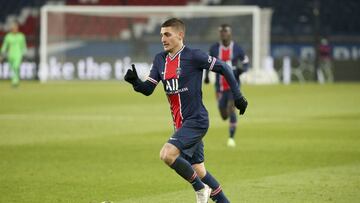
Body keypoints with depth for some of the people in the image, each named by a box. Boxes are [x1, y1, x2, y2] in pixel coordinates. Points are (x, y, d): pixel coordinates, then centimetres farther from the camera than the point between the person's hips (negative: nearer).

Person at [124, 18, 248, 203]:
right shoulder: (160, 59, 8)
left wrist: (237, 96, -3)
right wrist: (135, 82, -15)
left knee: (167, 154, -23)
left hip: (196, 120, -7)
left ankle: (200, 188, -6)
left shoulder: (193, 56, -12)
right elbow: (148, 89, 6)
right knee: (198, 170, 10)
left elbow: (223, 68, -5)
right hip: (180, 123, 7)